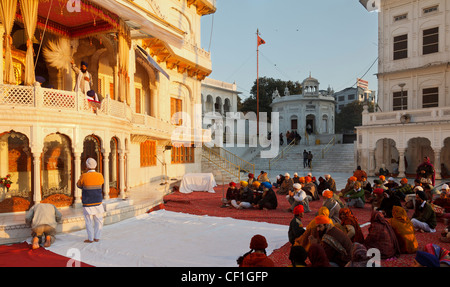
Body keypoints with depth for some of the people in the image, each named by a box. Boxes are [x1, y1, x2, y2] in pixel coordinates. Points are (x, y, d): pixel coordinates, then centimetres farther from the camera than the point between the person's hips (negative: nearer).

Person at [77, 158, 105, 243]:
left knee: (89, 222, 6)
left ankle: (90, 239, 11)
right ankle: (97, 237, 16)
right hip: (98, 202, 3)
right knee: (98, 221, 11)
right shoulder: (100, 176, -2)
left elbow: (79, 185, 7)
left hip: (88, 203, -3)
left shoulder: (84, 176, -11)